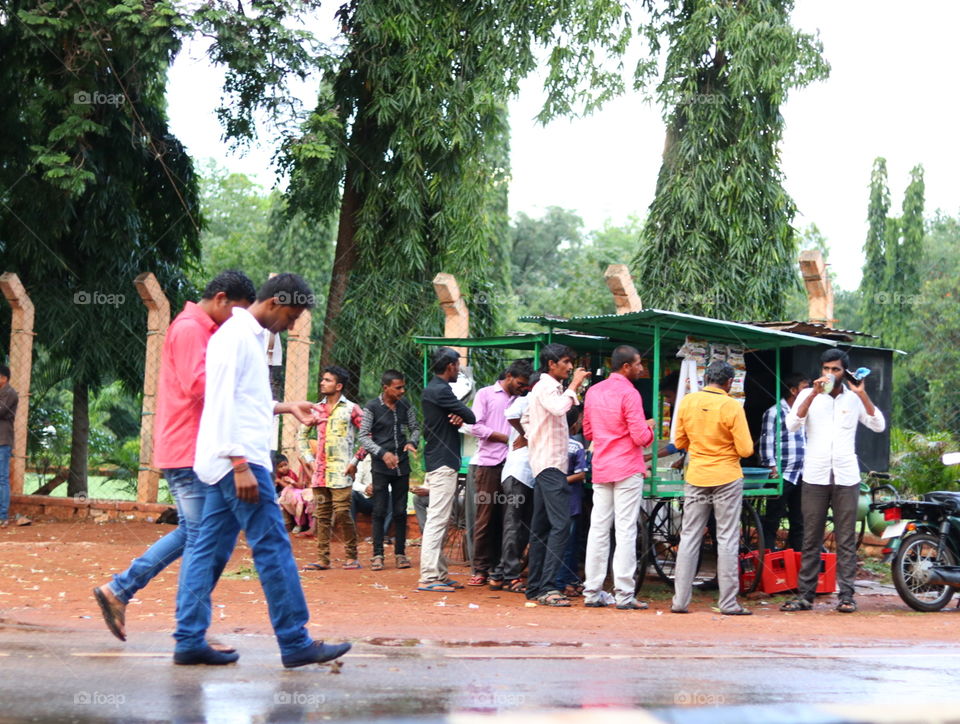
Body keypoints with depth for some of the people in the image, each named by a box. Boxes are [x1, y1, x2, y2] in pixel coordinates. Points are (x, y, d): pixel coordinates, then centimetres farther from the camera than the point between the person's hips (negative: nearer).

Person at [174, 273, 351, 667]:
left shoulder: (250, 337, 19)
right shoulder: (235, 336, -11)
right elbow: (223, 404, -18)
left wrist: (286, 408, 18)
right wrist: (240, 465, -22)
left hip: (230, 461, 10)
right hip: (238, 459, -10)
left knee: (210, 548, 7)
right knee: (272, 547, -8)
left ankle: (189, 641, 9)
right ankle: (295, 642, -4)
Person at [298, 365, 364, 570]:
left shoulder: (351, 409, 0)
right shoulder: (316, 409, 14)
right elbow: (301, 435, 22)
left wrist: (356, 460, -8)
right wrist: (308, 459, 11)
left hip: (341, 471, -5)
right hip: (320, 471, 5)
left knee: (342, 512, -10)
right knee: (321, 515, 5)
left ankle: (351, 557, 1)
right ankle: (322, 559, 9)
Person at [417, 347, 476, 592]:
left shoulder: (431, 389, 17)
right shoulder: (441, 391, -15)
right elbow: (471, 417, -15)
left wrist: (457, 418, -7)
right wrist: (461, 417, 6)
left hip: (435, 460, 11)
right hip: (443, 462, -11)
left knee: (439, 520, 13)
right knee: (437, 519, -11)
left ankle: (439, 574, 18)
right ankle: (428, 577, -13)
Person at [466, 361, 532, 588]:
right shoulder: (486, 394, 6)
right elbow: (476, 427, -4)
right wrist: (506, 438, -6)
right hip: (489, 463, -3)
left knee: (505, 519, 1)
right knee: (485, 518, -1)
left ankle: (498, 569, 5)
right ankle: (480, 568, 5)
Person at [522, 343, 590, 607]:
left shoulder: (546, 387, 21)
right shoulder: (546, 387, -10)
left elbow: (526, 419, 28)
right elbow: (559, 408, -31)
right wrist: (573, 385, -20)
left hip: (544, 463, 11)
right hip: (551, 463, -11)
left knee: (541, 527, 11)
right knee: (560, 524, -18)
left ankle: (535, 587, 13)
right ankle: (547, 587, -23)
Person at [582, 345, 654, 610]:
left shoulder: (593, 391, 10)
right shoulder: (629, 394, -13)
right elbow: (640, 437, -16)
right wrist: (649, 428, 4)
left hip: (600, 469, 7)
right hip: (627, 469, -7)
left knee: (598, 530, 8)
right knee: (625, 531, -5)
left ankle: (592, 592, 9)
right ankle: (624, 595, -5)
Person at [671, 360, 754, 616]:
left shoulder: (687, 402, -2)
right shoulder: (732, 406, -14)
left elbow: (680, 442, 7)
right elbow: (745, 450, -12)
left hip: (696, 478, 3)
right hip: (727, 479, -3)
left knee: (689, 537, 8)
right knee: (727, 540, 3)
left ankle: (680, 600, 7)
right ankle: (728, 603, 4)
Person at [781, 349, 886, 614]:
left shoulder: (854, 398, 7)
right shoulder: (808, 395, 6)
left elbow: (879, 426, -3)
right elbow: (792, 425, -10)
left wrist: (862, 395, -11)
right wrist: (814, 394, -18)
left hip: (846, 477, 0)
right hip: (815, 476, 0)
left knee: (846, 540, 1)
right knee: (811, 540, 2)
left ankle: (846, 595, 4)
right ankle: (805, 595, 5)